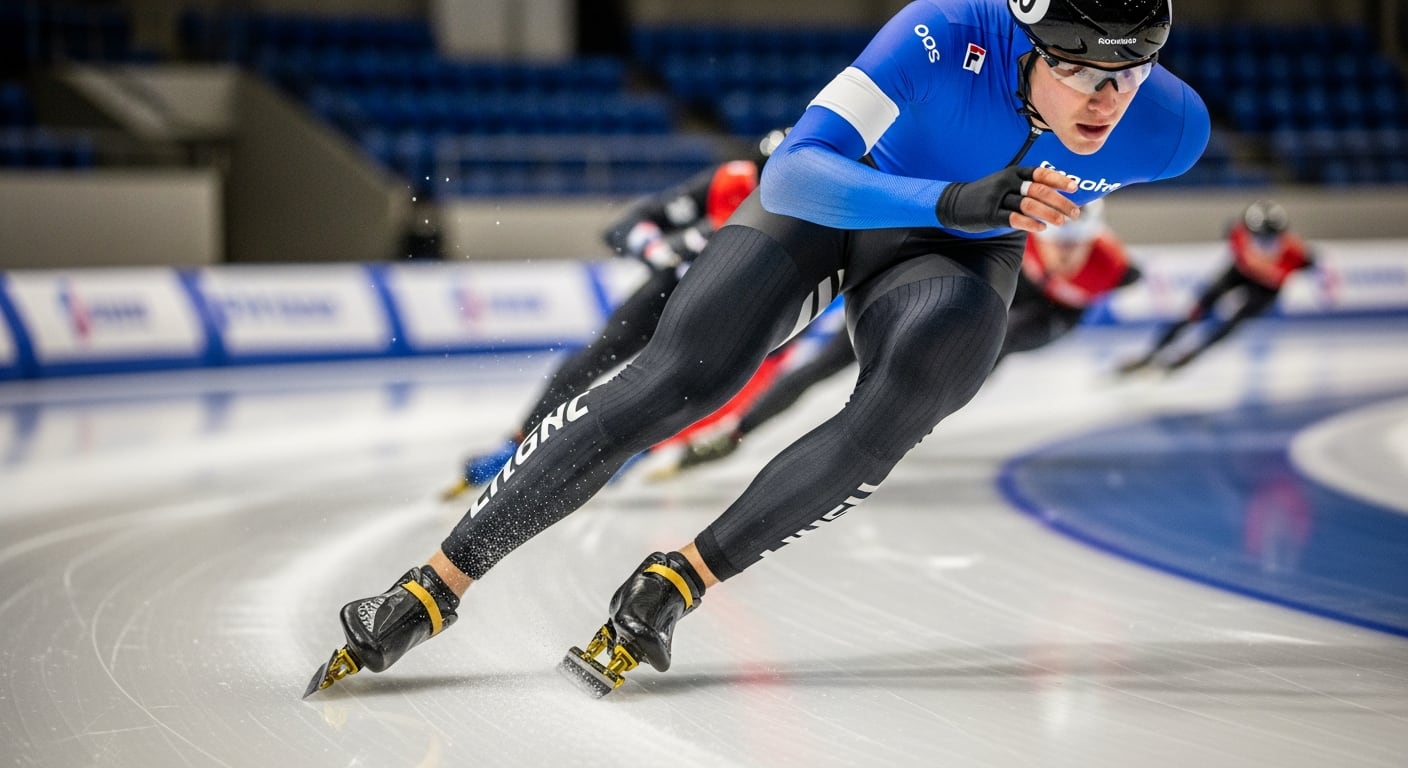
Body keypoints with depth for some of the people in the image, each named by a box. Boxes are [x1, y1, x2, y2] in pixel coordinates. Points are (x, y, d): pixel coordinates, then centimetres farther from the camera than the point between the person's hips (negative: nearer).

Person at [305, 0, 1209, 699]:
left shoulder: (1168, 127, -26)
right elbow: (791, 174, -43)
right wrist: (954, 200, -55)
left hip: (958, 253, 2)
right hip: (827, 204, -2)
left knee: (897, 414, -31)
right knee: (677, 378, -17)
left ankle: (676, 583, -20)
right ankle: (436, 584, -8)